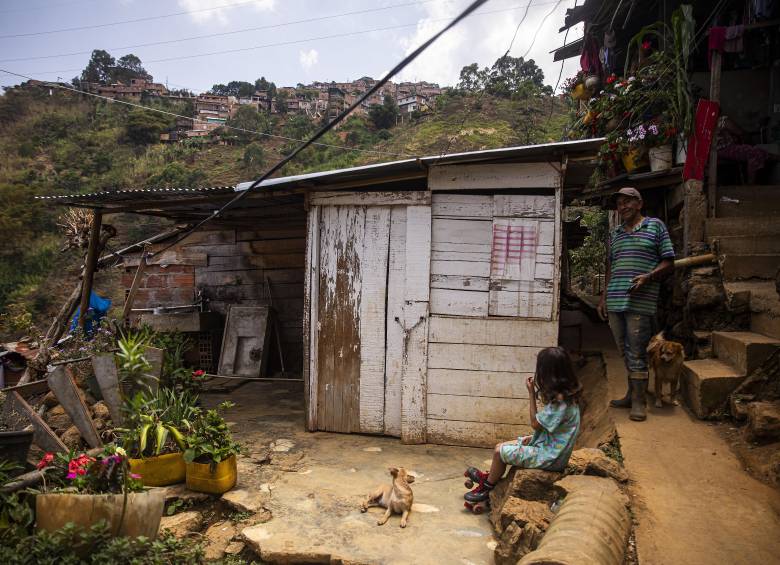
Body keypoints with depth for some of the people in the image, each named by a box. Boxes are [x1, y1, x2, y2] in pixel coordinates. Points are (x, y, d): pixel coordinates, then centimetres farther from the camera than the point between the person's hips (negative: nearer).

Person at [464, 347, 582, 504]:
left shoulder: (560, 402, -29)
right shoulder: (567, 394, 1)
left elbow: (535, 423, -18)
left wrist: (531, 392, -17)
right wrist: (533, 437, 4)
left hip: (549, 457, -9)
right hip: (548, 445, 9)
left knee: (499, 451, -2)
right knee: (501, 446, 13)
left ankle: (486, 488, 18)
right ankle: (489, 476, 29)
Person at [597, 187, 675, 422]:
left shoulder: (655, 226, 5)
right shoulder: (615, 234, 19)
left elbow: (668, 263, 2)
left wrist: (648, 277, -16)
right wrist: (603, 297, 16)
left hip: (639, 303, -5)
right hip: (614, 303, 5)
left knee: (636, 353, -5)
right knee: (626, 353, 11)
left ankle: (638, 402, 3)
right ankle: (632, 394, 23)